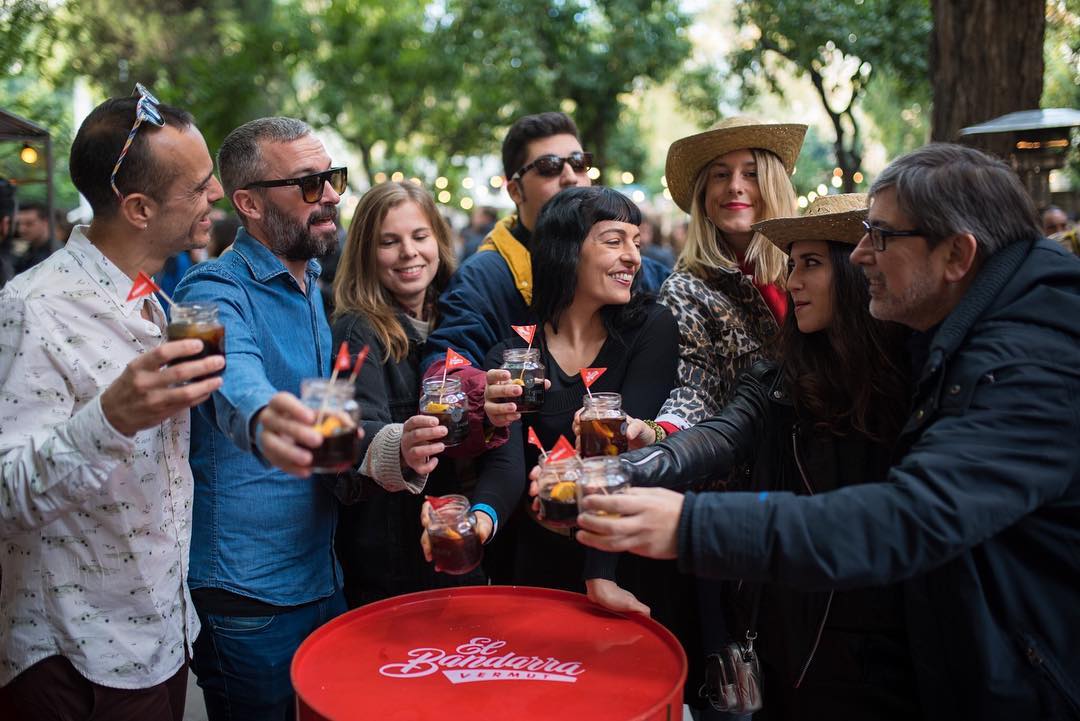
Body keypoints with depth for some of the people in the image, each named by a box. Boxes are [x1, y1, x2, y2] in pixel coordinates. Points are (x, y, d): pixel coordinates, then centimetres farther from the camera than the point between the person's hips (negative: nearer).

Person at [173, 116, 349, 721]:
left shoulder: (321, 289, 7)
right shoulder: (218, 291, -16)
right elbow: (234, 378, -39)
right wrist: (263, 422, -60)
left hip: (326, 575, 7)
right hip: (249, 596, -7)